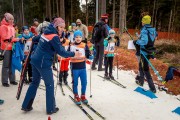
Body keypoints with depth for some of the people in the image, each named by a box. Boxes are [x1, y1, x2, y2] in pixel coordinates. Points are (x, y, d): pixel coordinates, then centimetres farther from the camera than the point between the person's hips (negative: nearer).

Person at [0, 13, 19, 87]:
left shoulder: (12, 27, 17)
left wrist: (17, 39, 4)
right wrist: (14, 39, -17)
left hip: (12, 47, 6)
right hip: (6, 48, -6)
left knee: (12, 64, 9)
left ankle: (12, 79, 18)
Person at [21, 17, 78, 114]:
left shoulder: (46, 32, 10)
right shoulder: (54, 37, -16)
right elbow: (61, 52, -17)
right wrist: (73, 54, -7)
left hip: (35, 60, 9)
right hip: (43, 63, -9)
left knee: (35, 82, 20)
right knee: (50, 85, 5)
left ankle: (26, 105, 29)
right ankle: (51, 109, 16)